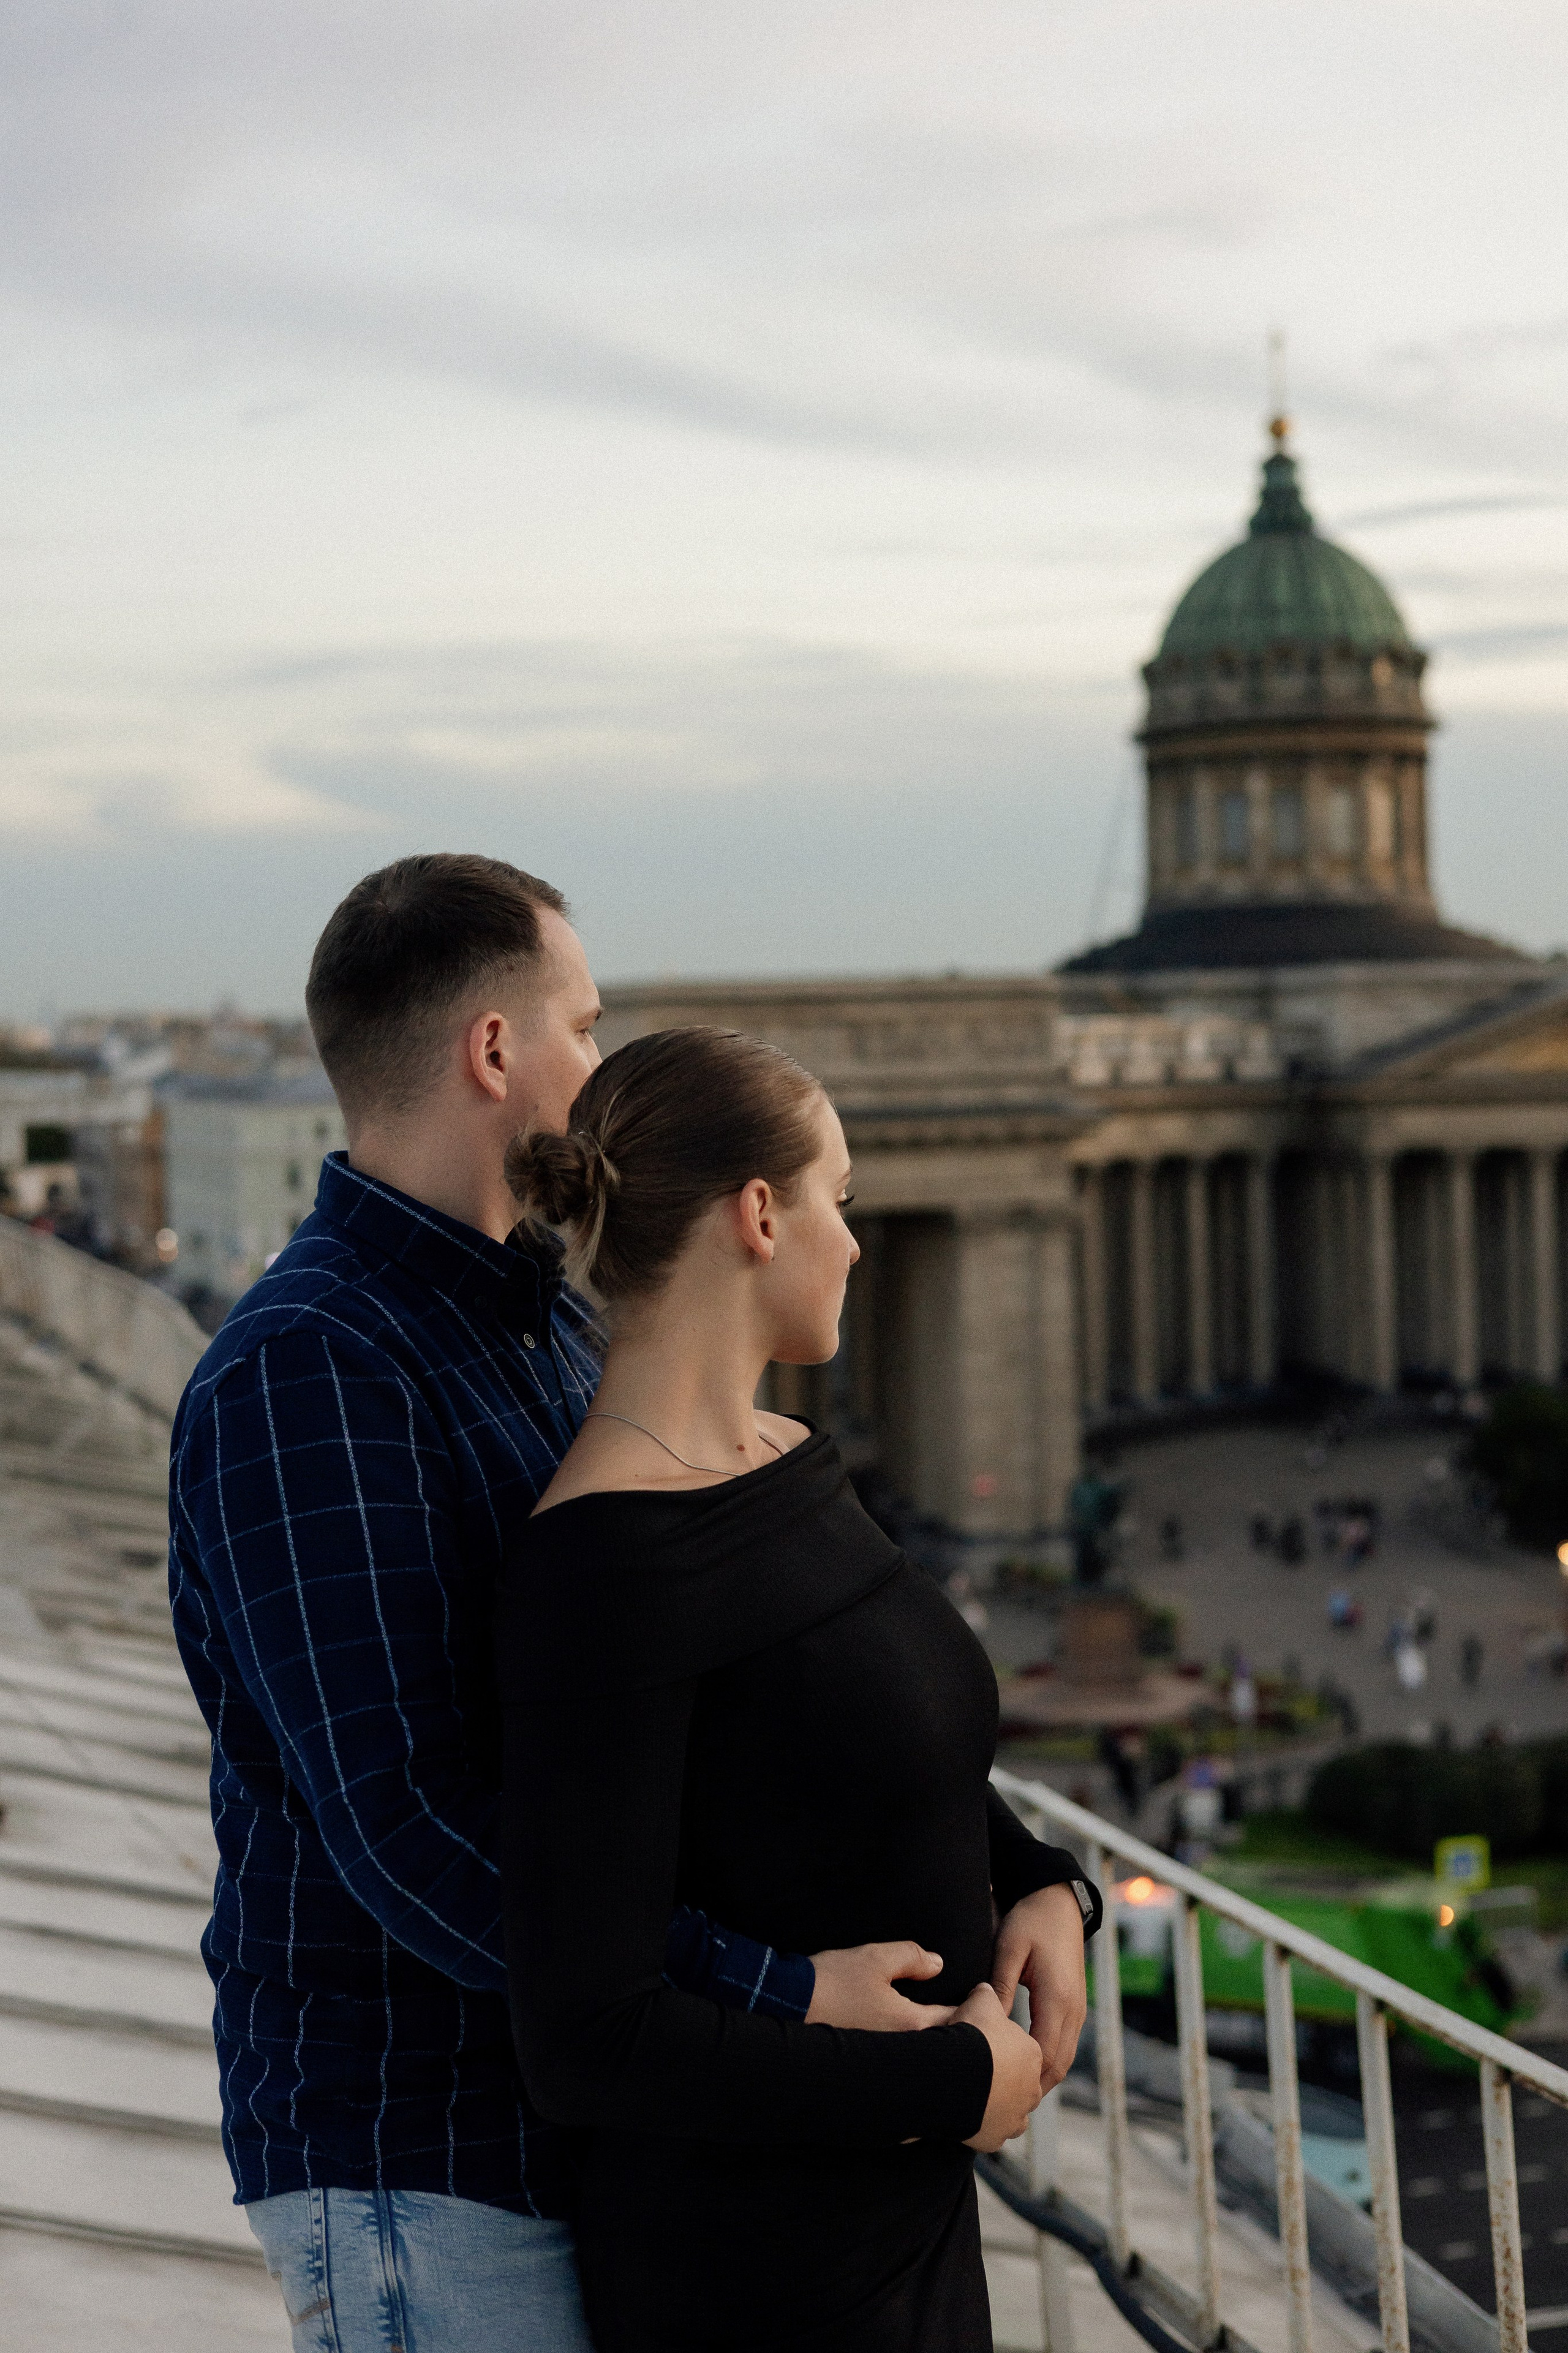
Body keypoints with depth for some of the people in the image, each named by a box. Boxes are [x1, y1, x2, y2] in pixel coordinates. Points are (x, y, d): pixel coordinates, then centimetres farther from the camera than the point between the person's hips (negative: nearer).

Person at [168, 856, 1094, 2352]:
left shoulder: (556, 1334, 11)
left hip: (596, 2130, 9)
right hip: (423, 2169, -9)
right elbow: (406, 1830, -28)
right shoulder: (301, 1378, -20)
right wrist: (783, 2003, -28)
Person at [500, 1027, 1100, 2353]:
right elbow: (588, 2043, -26)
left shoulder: (786, 1468, 6)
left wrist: (1044, 1890, 3)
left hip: (894, 2228, 9)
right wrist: (960, 2086, -17)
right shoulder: (597, 1567, -23)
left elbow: (910, 1743, 24)